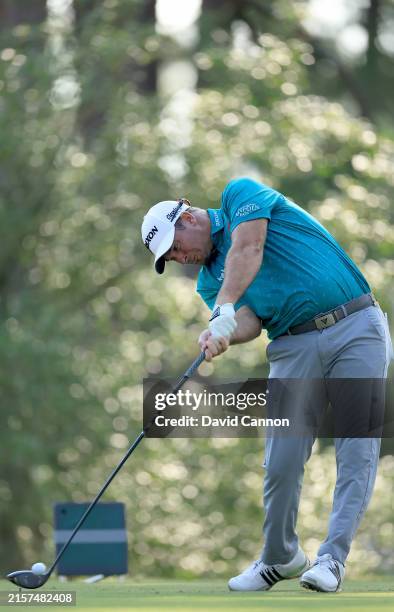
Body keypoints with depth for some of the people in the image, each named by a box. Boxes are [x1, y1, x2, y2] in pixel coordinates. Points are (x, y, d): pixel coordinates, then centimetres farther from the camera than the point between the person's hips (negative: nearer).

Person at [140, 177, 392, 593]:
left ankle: (332, 559, -10)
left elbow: (248, 250, -18)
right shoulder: (209, 280, 15)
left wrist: (224, 310, -28)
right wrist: (221, 335, -27)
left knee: (356, 453, -10)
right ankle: (280, 558, 15)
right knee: (281, 462, -2)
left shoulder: (240, 194, 3)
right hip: (294, 347, 5)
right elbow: (250, 322, -5)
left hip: (357, 328, -5)